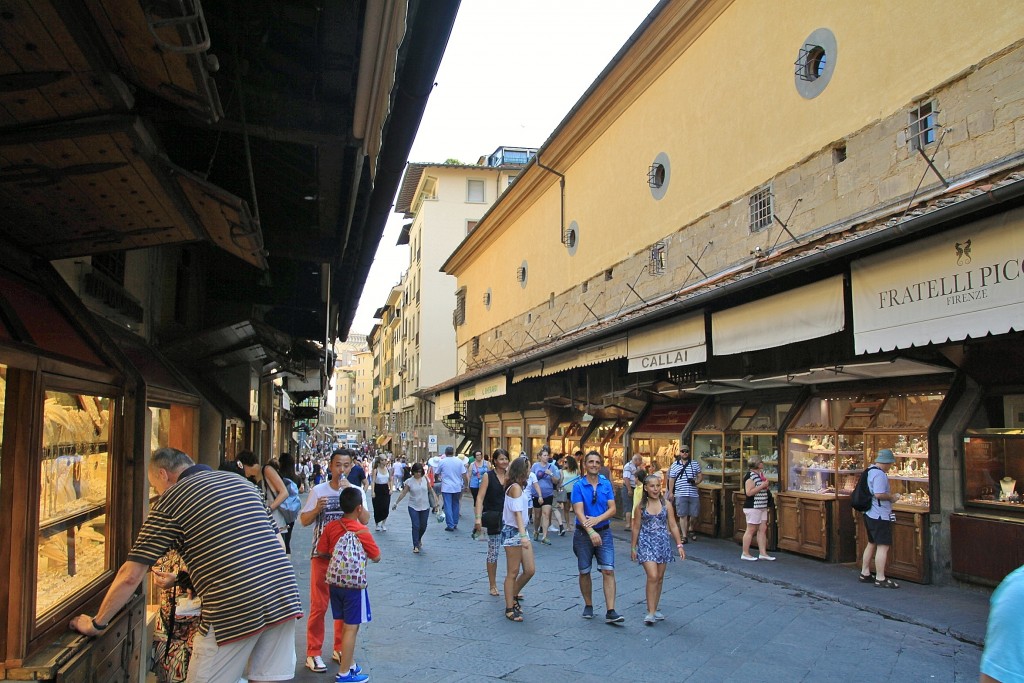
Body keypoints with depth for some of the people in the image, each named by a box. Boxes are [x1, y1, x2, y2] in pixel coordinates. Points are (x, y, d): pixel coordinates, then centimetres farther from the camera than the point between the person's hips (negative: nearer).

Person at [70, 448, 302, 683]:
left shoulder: (171, 500, 2)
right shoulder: (243, 483, 17)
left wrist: (96, 624, 16)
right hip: (285, 599, 6)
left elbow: (131, 575, 0)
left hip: (234, 611, -5)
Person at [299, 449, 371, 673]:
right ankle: (313, 653, 13)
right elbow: (304, 521, 0)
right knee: (318, 605, 1)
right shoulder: (318, 490, -4)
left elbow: (364, 519, -14)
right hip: (322, 553, -2)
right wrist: (317, 509, -19)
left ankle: (340, 649, 26)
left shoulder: (357, 490, -2)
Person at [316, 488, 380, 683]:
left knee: (346, 625, 18)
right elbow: (376, 558, -7)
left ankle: (350, 664, 30)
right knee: (352, 628, 3)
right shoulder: (362, 531, -16)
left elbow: (321, 551, 3)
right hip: (354, 584, -6)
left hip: (335, 582, 6)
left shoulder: (331, 526, -4)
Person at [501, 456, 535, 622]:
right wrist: (523, 535, -31)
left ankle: (513, 596, 28)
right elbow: (517, 513, -24)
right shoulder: (515, 487, -15)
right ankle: (510, 608, 10)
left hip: (521, 531, 9)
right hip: (513, 532, -9)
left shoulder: (519, 487, 14)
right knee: (513, 573, 0)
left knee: (530, 570, 9)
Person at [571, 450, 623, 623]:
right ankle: (588, 606, 27)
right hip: (583, 533, -1)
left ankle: (610, 612, -7)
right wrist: (591, 532, -29)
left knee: (608, 571, -7)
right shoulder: (578, 486, -7)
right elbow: (579, 512, -16)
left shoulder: (606, 484, 1)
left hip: (604, 532, 1)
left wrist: (597, 519, -20)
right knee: (584, 572, 9)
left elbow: (612, 509, -3)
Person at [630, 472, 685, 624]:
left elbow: (673, 526, 5)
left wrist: (679, 545, 1)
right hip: (646, 543, -3)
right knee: (652, 576, -14)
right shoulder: (640, 506, -3)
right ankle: (650, 613, -9)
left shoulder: (666, 504, 1)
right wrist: (633, 547, 6)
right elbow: (636, 528, 3)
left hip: (663, 543, 3)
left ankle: (654, 609, 23)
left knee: (659, 578, 10)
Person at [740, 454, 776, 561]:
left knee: (763, 529, 9)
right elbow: (749, 492, -25)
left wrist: (767, 485, 8)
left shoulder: (760, 474, 13)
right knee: (751, 530, -3)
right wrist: (762, 486, -22)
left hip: (762, 507, 9)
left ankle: (763, 553, 14)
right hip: (753, 507, -9)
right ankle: (745, 553, 5)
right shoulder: (750, 476, -17)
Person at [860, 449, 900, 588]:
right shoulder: (879, 474, -19)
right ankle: (880, 579, -5)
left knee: (872, 544, 19)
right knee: (883, 546, -7)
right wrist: (892, 497, -11)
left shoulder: (870, 471, 13)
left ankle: (865, 574, 26)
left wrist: (890, 496, 18)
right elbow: (879, 494, -28)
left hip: (869, 514, 11)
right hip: (880, 516, -11)